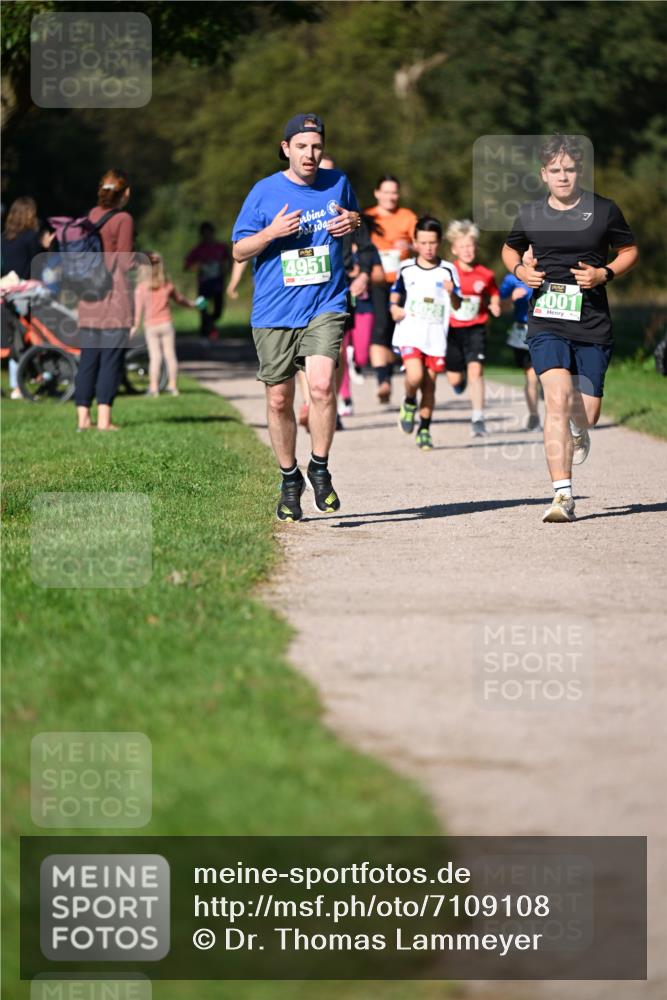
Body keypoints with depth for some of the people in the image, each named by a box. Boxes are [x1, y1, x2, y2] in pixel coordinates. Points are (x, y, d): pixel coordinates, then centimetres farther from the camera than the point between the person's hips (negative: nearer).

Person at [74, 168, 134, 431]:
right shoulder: (123, 219, -9)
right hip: (115, 295, -6)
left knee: (88, 357, 8)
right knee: (111, 358, -4)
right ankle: (103, 418, -8)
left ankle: (83, 417, 6)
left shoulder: (93, 215, 9)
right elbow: (125, 262, -10)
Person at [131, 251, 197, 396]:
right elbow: (179, 298, 17)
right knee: (170, 355, 6)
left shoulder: (141, 288, -8)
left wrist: (135, 326, 0)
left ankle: (153, 386, -1)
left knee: (155, 357, 1)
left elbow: (139, 308, -7)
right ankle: (172, 385, 9)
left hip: (151, 326, -1)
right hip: (166, 324, 1)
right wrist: (191, 304, 35)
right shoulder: (167, 285, 1)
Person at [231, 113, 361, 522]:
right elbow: (239, 250, 4)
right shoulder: (264, 192, 0)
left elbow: (355, 219, 26)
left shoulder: (338, 183, 6)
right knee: (279, 400, 5)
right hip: (274, 314, 0)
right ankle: (289, 480, 23)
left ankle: (320, 468, -4)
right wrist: (272, 232, -15)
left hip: (325, 307, 0)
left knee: (322, 385, -21)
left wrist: (354, 223, 2)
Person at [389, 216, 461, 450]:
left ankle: (424, 430, 16)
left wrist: (452, 293, -23)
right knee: (415, 376, -21)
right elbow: (395, 295, 21)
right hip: (410, 333, 0)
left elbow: (458, 305, -3)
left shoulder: (448, 271, 2)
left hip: (436, 336, 1)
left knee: (429, 385, 3)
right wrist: (395, 309, 1)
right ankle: (409, 403, 10)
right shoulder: (405, 269, 6)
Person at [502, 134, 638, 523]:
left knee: (587, 412, 5)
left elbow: (630, 250, 11)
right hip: (546, 322, 0)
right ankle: (563, 495, -20)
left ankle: (578, 430, 47)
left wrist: (605, 273, -7)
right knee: (557, 399, -20)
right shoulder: (530, 214, 4)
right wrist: (519, 269, 0)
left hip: (592, 323, 0)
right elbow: (510, 248, 23)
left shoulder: (604, 210, -1)